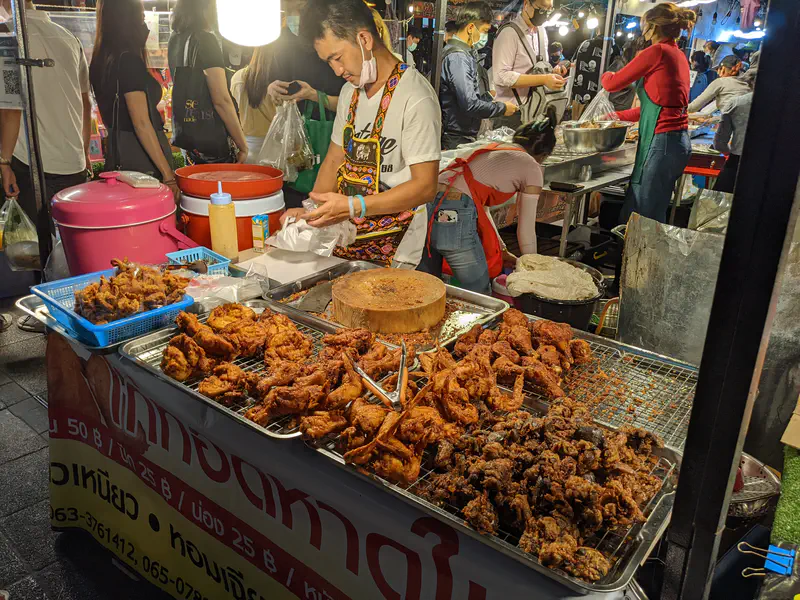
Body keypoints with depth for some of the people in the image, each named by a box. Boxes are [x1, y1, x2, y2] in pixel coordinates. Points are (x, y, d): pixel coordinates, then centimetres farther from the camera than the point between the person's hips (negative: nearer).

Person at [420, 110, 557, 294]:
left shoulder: (490, 149, 29)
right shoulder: (532, 168, 10)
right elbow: (526, 229, 13)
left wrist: (501, 250, 42)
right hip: (454, 216, -7)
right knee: (480, 297, 10)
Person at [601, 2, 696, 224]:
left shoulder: (658, 51, -9)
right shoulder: (679, 56, 18)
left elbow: (612, 84, -1)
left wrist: (606, 75, 22)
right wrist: (616, 116, 27)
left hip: (662, 141, -9)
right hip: (679, 141, 9)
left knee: (646, 216, -4)